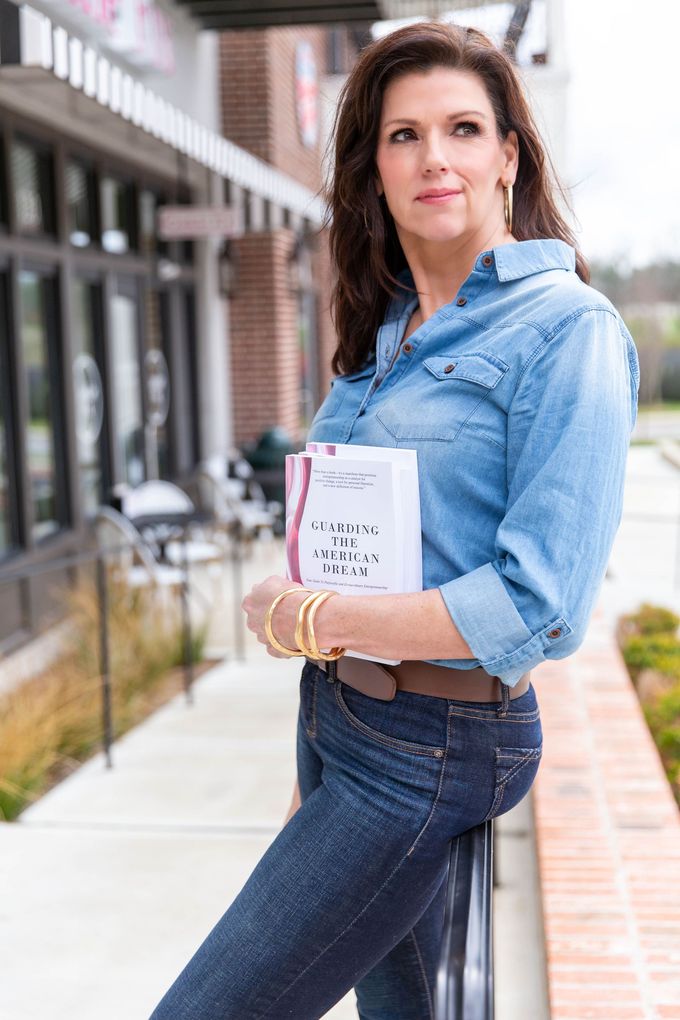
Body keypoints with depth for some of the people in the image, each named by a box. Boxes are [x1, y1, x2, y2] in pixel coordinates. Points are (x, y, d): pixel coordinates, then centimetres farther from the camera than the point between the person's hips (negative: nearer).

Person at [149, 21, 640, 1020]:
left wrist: (304, 618, -14)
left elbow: (539, 604, -22)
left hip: (434, 747, -7)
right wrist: (313, 772, 15)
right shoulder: (383, 330, 10)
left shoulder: (567, 328, -13)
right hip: (334, 712, 7)